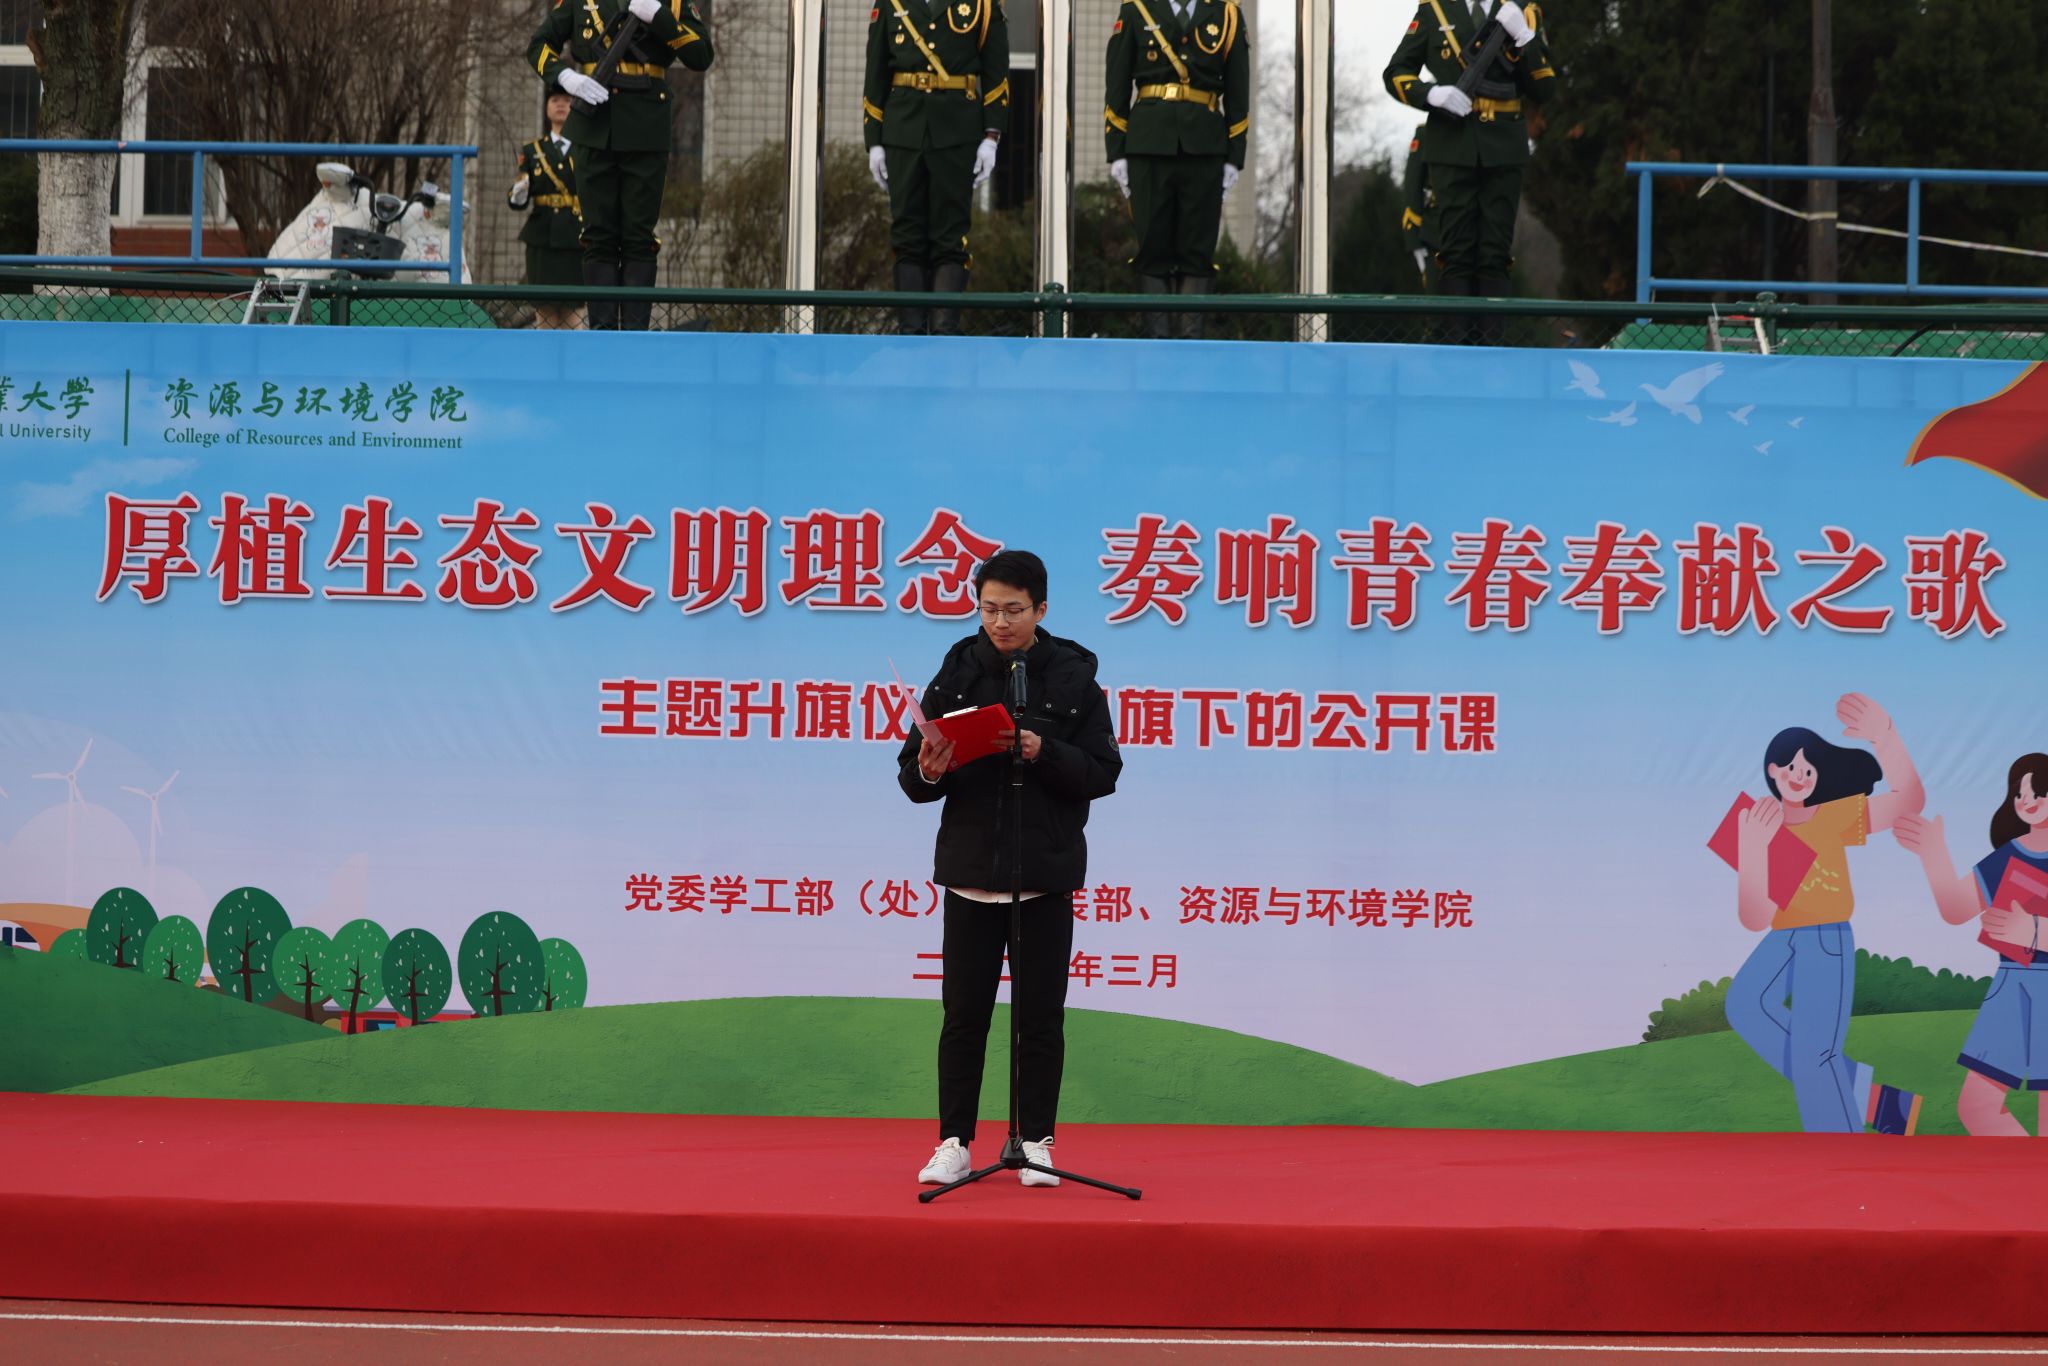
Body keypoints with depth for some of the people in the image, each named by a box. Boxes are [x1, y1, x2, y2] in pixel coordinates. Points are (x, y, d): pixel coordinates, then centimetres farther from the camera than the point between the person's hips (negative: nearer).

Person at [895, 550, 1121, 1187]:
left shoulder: (1074, 678, -1)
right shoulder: (957, 673, 2)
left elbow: (1103, 773, -4)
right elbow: (912, 774, 4)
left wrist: (1045, 753, -19)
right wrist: (928, 772, -19)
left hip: (1045, 876, -1)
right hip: (970, 871, 1)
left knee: (1040, 1017, 5)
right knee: (963, 1015, 5)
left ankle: (1036, 1142, 17)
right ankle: (954, 1143, 14)